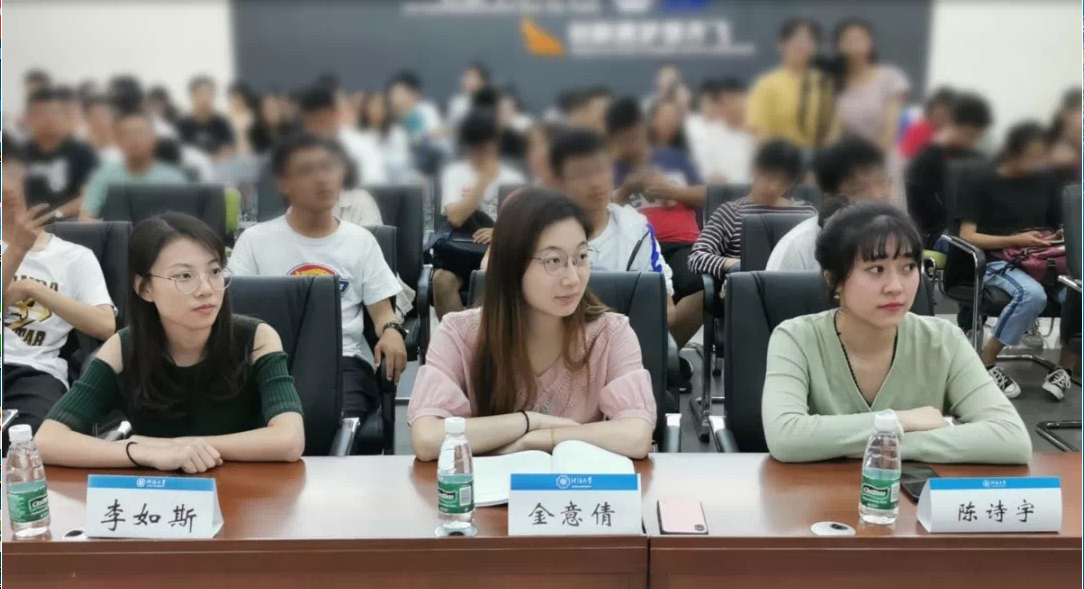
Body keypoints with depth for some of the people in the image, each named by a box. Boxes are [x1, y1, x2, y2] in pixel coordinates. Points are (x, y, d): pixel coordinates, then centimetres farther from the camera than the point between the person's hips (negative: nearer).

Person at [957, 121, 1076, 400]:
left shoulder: (1047, 182, 15)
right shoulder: (985, 184, -1)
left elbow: (1060, 227, 22)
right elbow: (967, 236, -7)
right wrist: (1015, 240, -16)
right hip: (997, 262, -5)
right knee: (1032, 294, -37)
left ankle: (1067, 364, -10)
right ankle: (986, 362, -19)